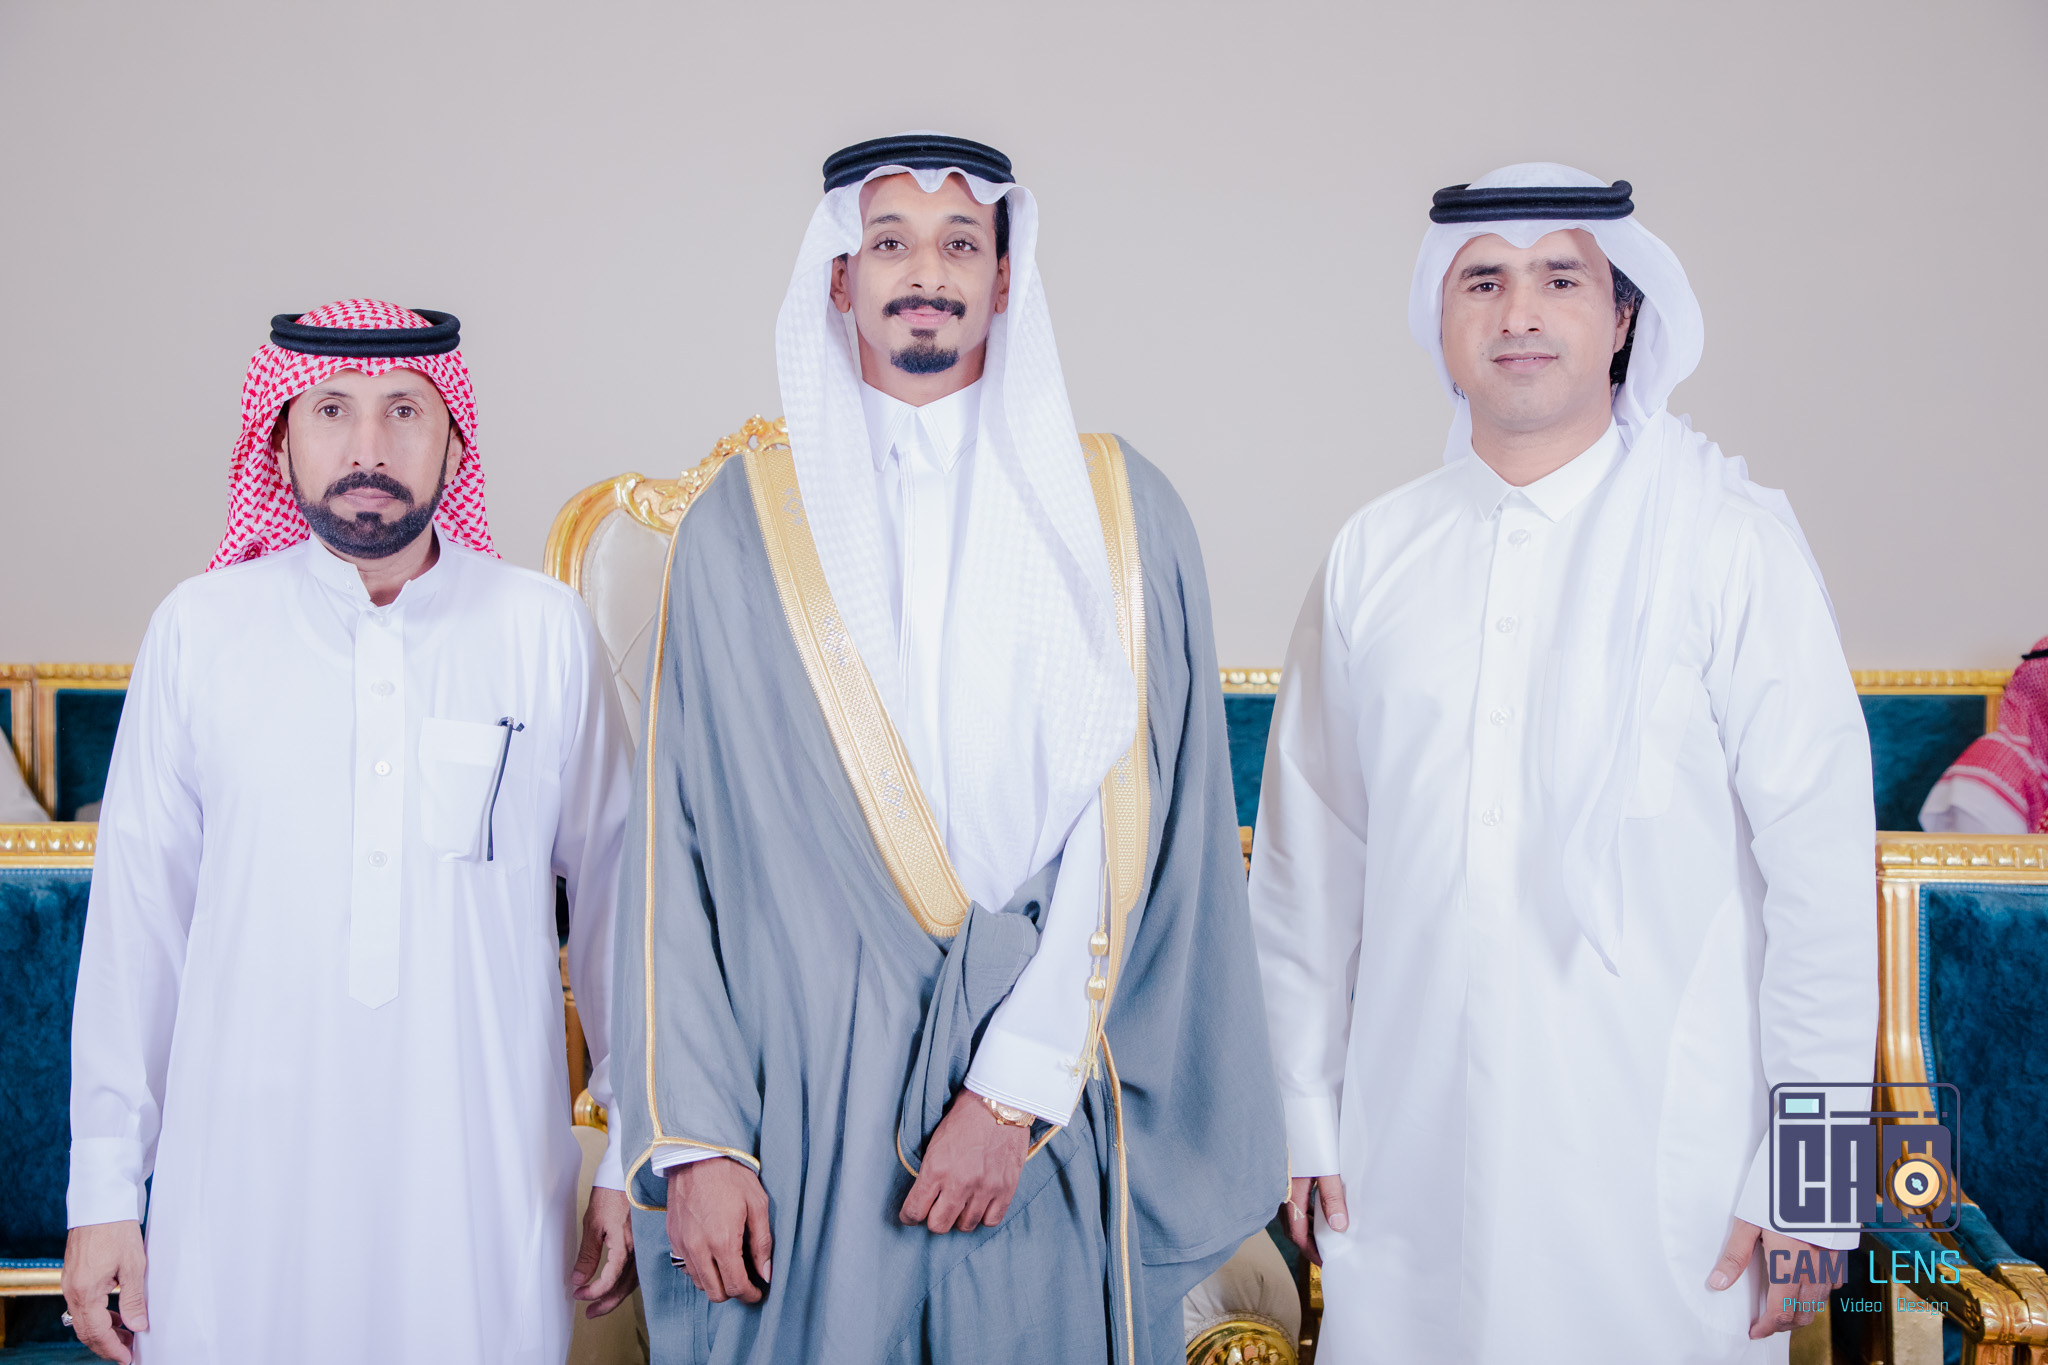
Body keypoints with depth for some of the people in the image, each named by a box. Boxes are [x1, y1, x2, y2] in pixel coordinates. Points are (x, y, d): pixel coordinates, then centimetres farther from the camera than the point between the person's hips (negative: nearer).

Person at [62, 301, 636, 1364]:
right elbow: (136, 918, 4)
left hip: (483, 1183, 0)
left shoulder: (545, 632, -1)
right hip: (244, 1182, 1)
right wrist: (104, 1189, 5)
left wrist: (631, 1155, 5)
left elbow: (613, 896, 4)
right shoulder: (198, 630, 0)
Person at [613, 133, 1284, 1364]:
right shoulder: (742, 524, 4)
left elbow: (1137, 830, -4)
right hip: (801, 1111, 1)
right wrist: (694, 1137, -5)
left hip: (1045, 1121, 0)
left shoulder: (1119, 511, 2)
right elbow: (677, 844, 1)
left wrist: (1018, 1089, -12)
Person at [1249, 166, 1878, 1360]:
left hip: (1660, 1172, -2)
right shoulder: (1374, 556, 5)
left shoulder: (1732, 542, -4)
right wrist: (1307, 1116, 9)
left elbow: (1822, 865, -5)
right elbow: (1309, 852, 8)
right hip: (1412, 1161, 3)